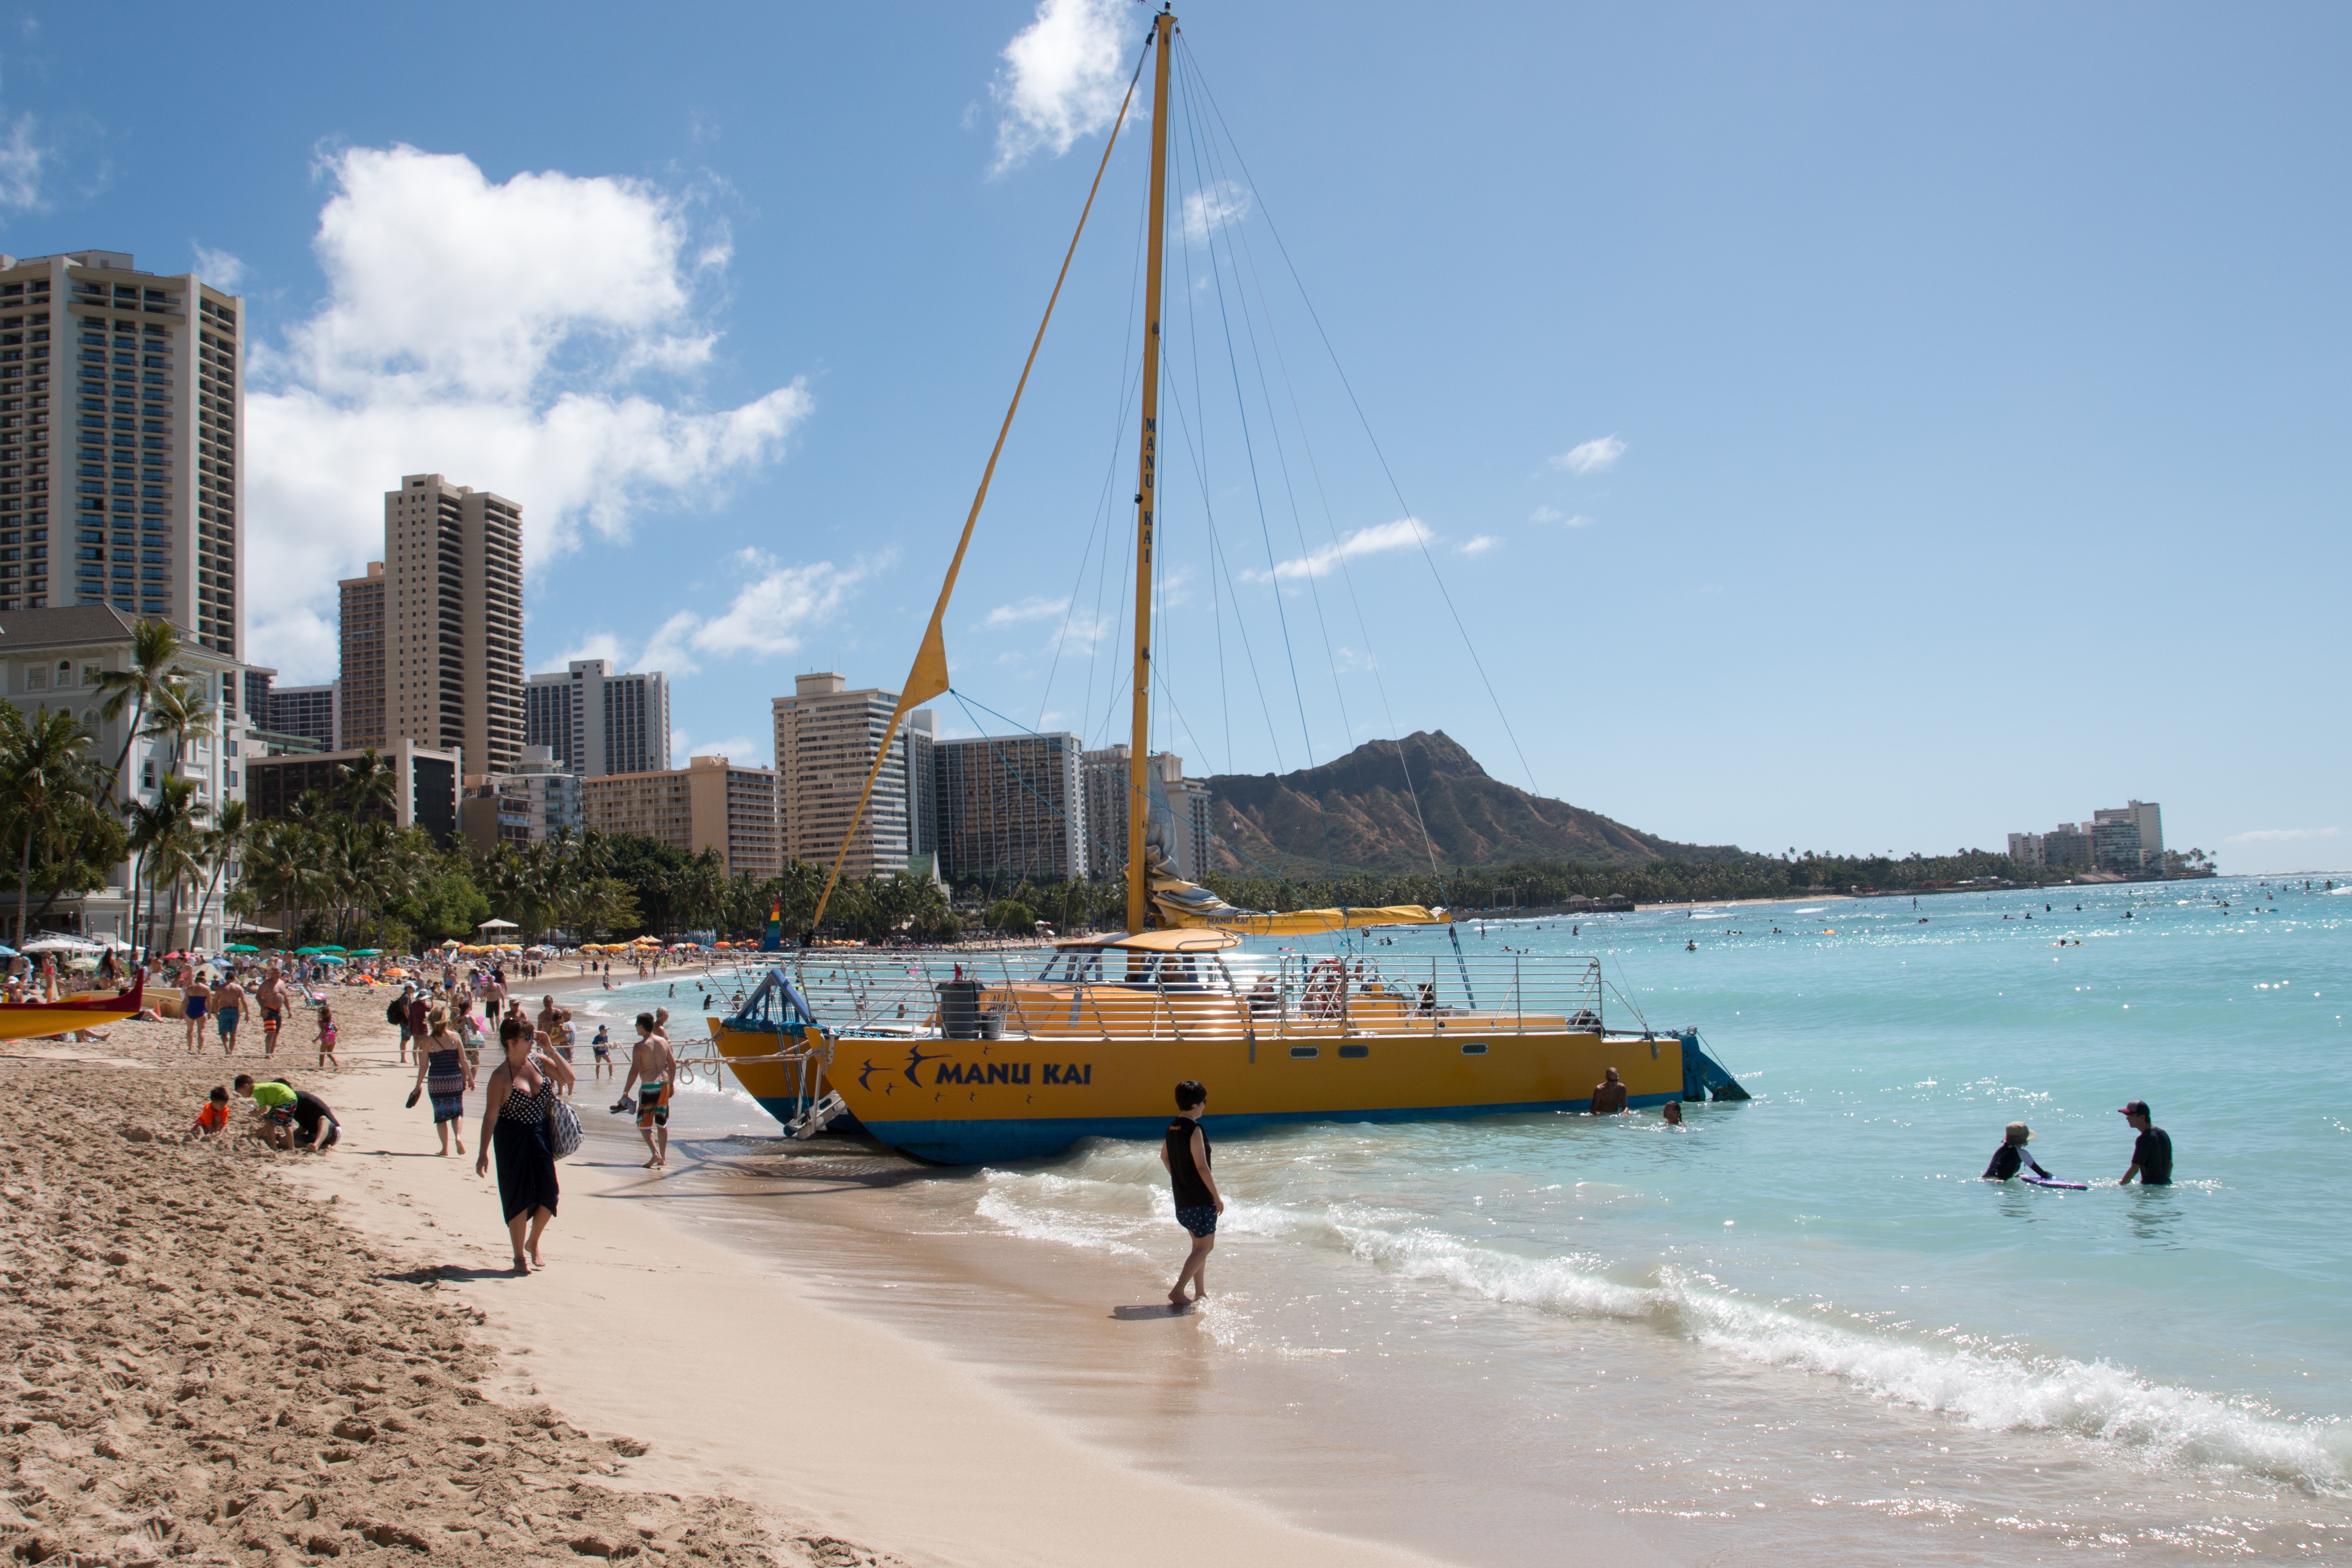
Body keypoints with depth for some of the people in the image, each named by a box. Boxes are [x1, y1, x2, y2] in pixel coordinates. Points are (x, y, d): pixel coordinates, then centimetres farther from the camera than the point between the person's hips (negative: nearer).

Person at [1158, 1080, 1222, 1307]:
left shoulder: (1172, 1128, 7)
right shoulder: (1194, 1130, -19)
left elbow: (1164, 1157, 21)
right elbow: (1202, 1166, -21)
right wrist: (1217, 1196, -16)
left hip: (1182, 1198, 9)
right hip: (1200, 1199, -9)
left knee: (1200, 1244, 18)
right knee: (1204, 1247, -3)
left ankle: (1200, 1293, 23)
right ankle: (1178, 1291, -10)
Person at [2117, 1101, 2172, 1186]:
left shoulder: (2144, 1140, -16)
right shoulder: (2164, 1134, 11)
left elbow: (2135, 1169, -15)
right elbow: (2170, 1164, 19)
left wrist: (2120, 1185, -6)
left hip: (2151, 1186, -9)